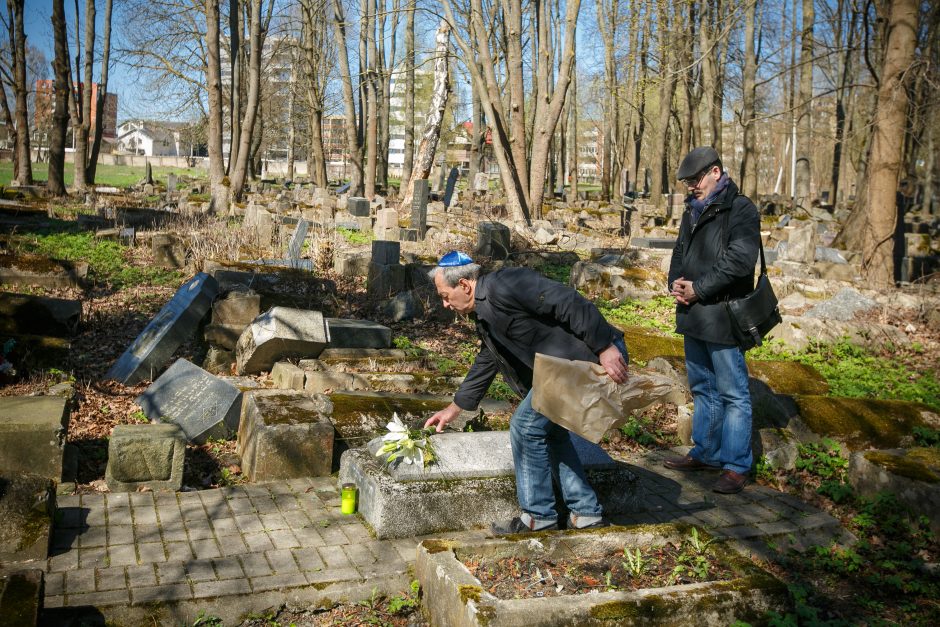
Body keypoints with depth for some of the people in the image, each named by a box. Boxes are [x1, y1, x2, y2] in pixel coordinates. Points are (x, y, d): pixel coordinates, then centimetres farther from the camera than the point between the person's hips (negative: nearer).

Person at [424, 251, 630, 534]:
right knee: (550, 431, 19)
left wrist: (606, 348, -24)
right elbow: (484, 366, 31)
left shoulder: (502, 285, -15)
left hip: (596, 359, -10)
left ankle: (538, 516, 9)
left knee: (527, 426, -4)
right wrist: (452, 410, 38)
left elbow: (569, 302, -22)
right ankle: (586, 513, 25)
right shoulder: (485, 315, 18)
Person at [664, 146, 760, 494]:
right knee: (702, 388, 17)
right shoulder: (693, 210, 16)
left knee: (733, 393, -1)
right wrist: (675, 283, 0)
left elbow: (740, 259, -20)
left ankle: (737, 465, 6)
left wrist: (698, 289, -17)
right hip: (693, 315, 9)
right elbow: (680, 252, 21)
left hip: (722, 316, -9)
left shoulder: (740, 208, -10)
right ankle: (706, 454, 30)